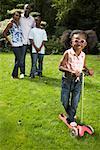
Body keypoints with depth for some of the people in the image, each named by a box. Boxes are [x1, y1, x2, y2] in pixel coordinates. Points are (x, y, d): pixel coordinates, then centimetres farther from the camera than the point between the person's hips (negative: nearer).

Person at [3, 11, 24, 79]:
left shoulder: (19, 24, 14)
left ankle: (15, 74, 15)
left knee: (17, 60, 8)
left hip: (21, 44, 6)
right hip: (15, 45, -6)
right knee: (19, 59, -10)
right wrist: (10, 41, -6)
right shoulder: (11, 24, -3)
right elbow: (4, 33, -5)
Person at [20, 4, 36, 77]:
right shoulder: (20, 17, 0)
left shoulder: (32, 19, 10)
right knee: (22, 58, 1)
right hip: (23, 41, -3)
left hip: (31, 41, 3)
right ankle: (23, 73, 10)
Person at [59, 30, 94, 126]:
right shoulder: (68, 53, -16)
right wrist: (71, 71, -29)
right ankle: (69, 113, 35)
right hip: (67, 79, -3)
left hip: (78, 80, 3)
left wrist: (88, 70, -8)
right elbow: (60, 67, -15)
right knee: (65, 100, 6)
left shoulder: (83, 55, -3)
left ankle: (71, 118, 23)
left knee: (75, 101, 5)